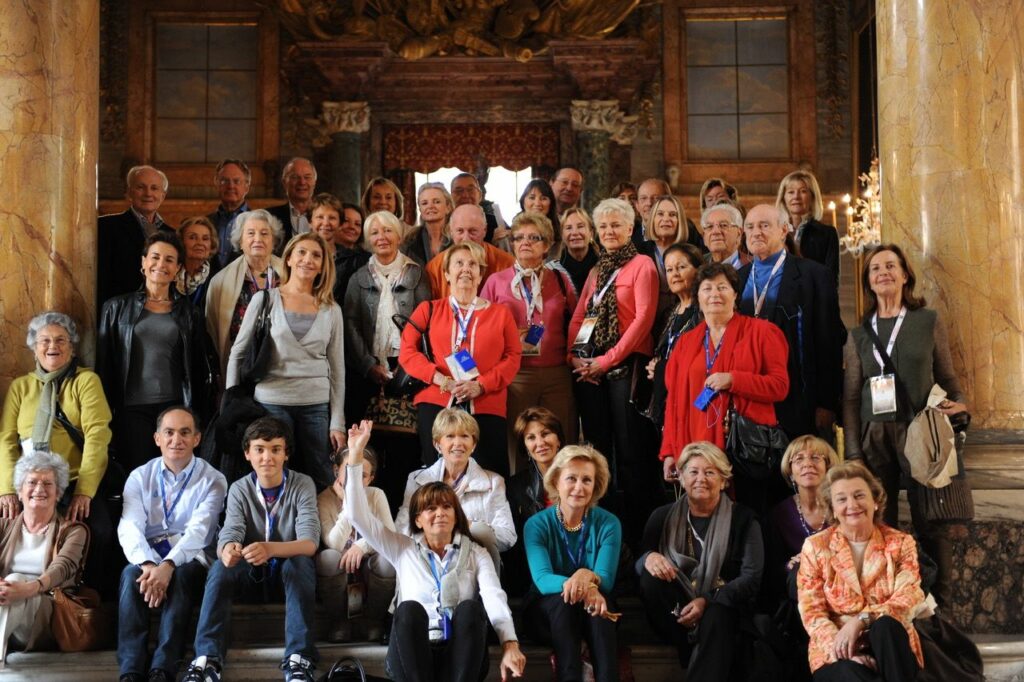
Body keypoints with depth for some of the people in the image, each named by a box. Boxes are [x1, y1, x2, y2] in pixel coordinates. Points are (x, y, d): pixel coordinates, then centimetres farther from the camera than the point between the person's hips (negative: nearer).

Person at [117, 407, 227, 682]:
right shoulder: (140, 477, 9)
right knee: (131, 574, -31)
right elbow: (129, 527, -7)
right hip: (148, 556, 2)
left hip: (191, 558, -2)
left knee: (181, 576, -35)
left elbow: (198, 530, -14)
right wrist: (148, 564, -27)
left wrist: (168, 565, -32)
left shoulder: (213, 480, 2)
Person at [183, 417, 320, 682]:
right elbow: (228, 536, -21)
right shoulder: (240, 489, -7)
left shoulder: (302, 486, -13)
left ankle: (299, 660, -41)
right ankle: (207, 660, -36)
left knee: (300, 563, -35)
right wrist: (228, 550, -48)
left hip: (290, 569, -2)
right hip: (253, 572, 2)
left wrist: (270, 549, -48)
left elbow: (310, 543, -26)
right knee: (220, 567, -29)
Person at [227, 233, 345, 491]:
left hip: (316, 406, 2)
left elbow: (337, 368, 8)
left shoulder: (331, 310, 8)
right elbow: (238, 353, 5)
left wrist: (338, 423, 4)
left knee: (322, 483, 3)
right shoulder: (265, 299, 2)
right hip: (271, 402, -2)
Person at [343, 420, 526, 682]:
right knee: (410, 608, -30)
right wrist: (356, 455, 0)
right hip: (411, 656, 0)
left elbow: (494, 596, -5)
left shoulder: (476, 553, 14)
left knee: (471, 606, -29)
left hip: (463, 659, 0)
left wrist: (510, 645, -23)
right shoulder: (403, 549, 16)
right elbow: (360, 516, 7)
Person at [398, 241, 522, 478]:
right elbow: (407, 352, 5)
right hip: (436, 404, 0)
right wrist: (442, 380, -10)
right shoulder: (429, 309, 13)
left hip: (487, 407, 0)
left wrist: (481, 385, -10)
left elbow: (513, 357, 5)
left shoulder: (500, 313, 14)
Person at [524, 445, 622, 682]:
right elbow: (542, 579, -22)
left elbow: (606, 580, -15)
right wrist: (571, 584, -45)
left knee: (598, 598, -34)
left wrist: (589, 577, -41)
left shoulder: (609, 524, -6)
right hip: (548, 609, -1)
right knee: (564, 599, -35)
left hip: (593, 612, 1)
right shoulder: (537, 525, -9)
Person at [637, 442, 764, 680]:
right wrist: (648, 558, -25)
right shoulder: (663, 516, 8)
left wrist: (707, 601, -24)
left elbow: (751, 578, -8)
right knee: (650, 576, -27)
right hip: (676, 610, 3)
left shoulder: (743, 519, 3)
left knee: (716, 617, -37)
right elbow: (636, 563, 1)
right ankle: (692, 650, -21)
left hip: (723, 607, -3)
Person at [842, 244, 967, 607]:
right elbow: (850, 398, 7)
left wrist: (958, 402, -11)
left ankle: (940, 608, 5)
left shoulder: (929, 322, 7)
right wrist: (853, 452, -1)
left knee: (930, 524, -4)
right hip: (874, 438, 1)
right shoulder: (859, 335, 10)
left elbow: (947, 378, 12)